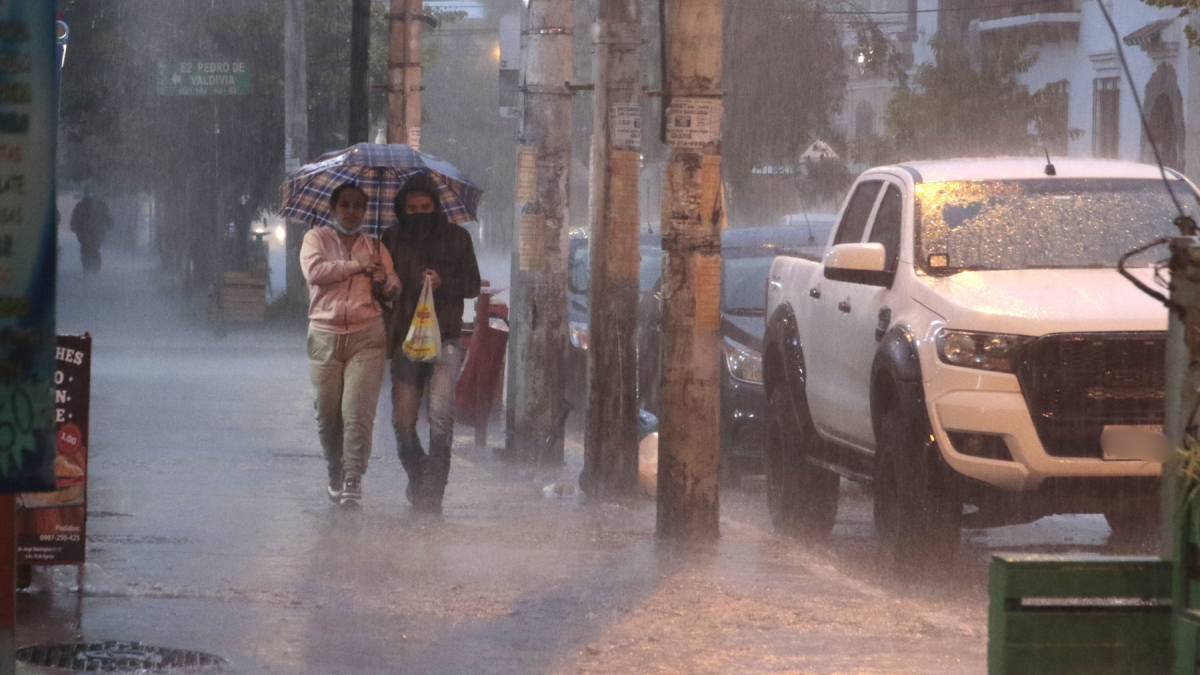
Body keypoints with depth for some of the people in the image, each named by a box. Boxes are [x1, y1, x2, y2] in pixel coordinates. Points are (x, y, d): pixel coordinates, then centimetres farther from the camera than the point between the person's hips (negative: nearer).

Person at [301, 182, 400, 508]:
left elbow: (394, 287, 11)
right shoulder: (316, 238, 11)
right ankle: (335, 475, 22)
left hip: (367, 337, 0)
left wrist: (385, 282, -12)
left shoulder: (376, 247, 17)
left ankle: (353, 481, -15)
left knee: (357, 410, -13)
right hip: (325, 336, 0)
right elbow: (314, 271, -8)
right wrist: (359, 266, -6)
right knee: (327, 414, 1)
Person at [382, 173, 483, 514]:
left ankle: (432, 494, -14)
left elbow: (472, 285, 8)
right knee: (403, 421, 1)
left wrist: (443, 284, -12)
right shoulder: (393, 238, 9)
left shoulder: (456, 238, 4)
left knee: (441, 415, -16)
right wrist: (386, 338, 4)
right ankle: (417, 477, 28)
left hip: (445, 339, -2)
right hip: (405, 340, 2)